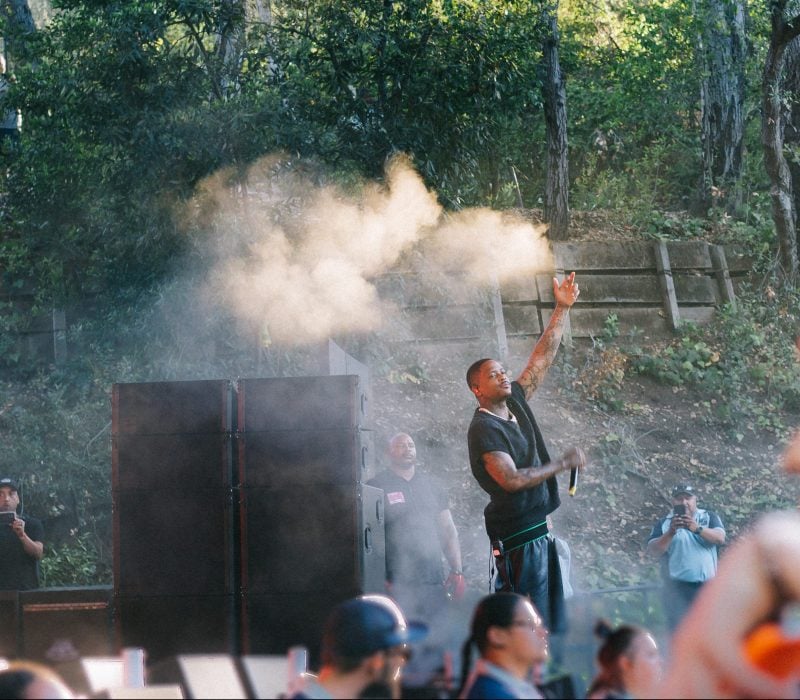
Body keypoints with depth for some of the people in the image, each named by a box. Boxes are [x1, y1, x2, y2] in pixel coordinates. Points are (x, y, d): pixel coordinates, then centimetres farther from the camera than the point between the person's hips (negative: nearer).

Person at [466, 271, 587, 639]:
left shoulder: (515, 402, 11)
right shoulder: (483, 428, -13)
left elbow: (542, 357, 16)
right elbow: (511, 480, -22)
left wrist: (562, 309, 12)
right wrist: (563, 463, -13)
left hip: (537, 529, 9)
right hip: (516, 535, -9)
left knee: (552, 622, 9)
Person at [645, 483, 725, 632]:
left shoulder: (709, 517, 10)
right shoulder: (663, 524, 9)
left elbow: (720, 538, -8)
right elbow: (653, 551, -3)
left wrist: (697, 529, -25)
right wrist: (671, 532, -20)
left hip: (706, 586, 1)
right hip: (677, 587, -1)